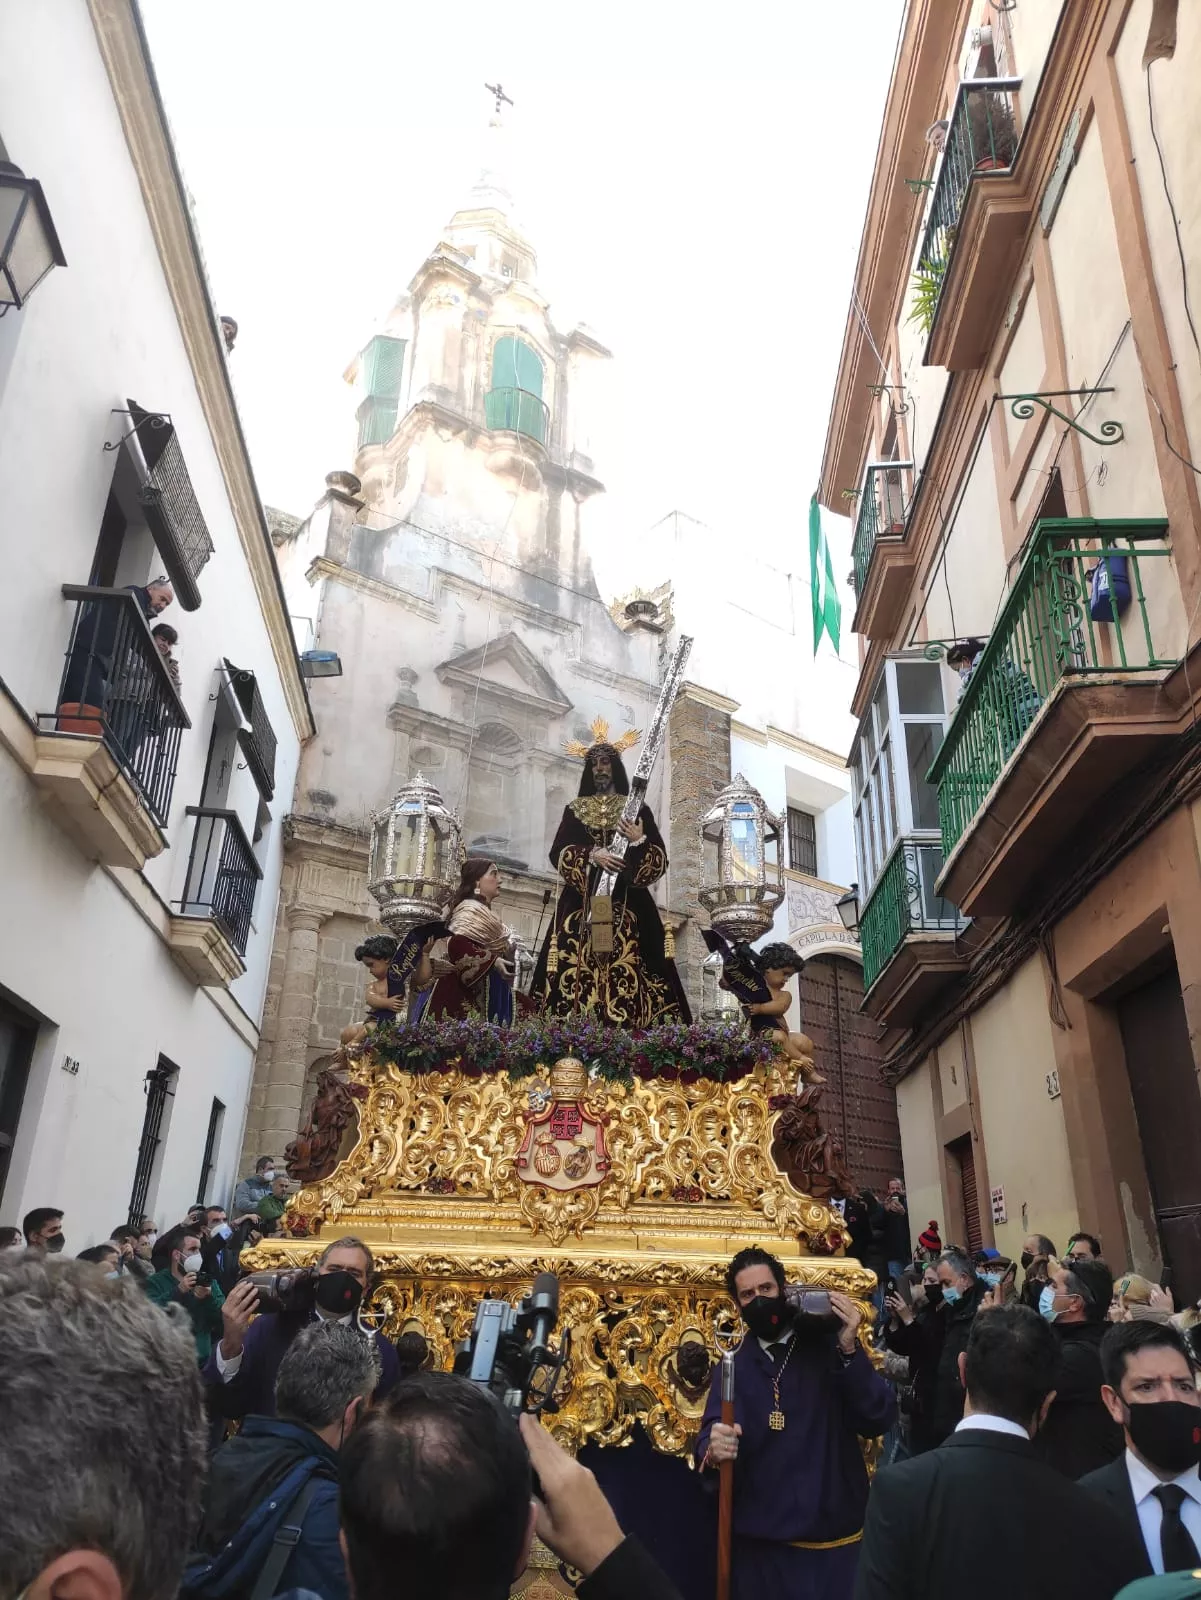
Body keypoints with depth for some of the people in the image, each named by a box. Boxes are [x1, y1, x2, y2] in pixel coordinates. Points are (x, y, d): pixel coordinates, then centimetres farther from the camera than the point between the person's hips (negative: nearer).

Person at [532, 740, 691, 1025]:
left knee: (627, 971, -13)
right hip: (582, 903, 1)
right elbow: (557, 853, 3)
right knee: (579, 969, -10)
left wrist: (639, 842, -13)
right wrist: (592, 855, -13)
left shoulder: (637, 809, 13)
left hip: (626, 904, -1)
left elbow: (660, 859, 6)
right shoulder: (575, 810, 17)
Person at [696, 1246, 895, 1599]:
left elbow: (879, 1421, -13)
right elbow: (709, 1437, -7)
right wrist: (713, 1449, -29)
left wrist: (849, 1350, -25)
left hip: (836, 1539, -2)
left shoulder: (830, 1346, -4)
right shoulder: (732, 1366, 2)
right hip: (762, 1543, 2)